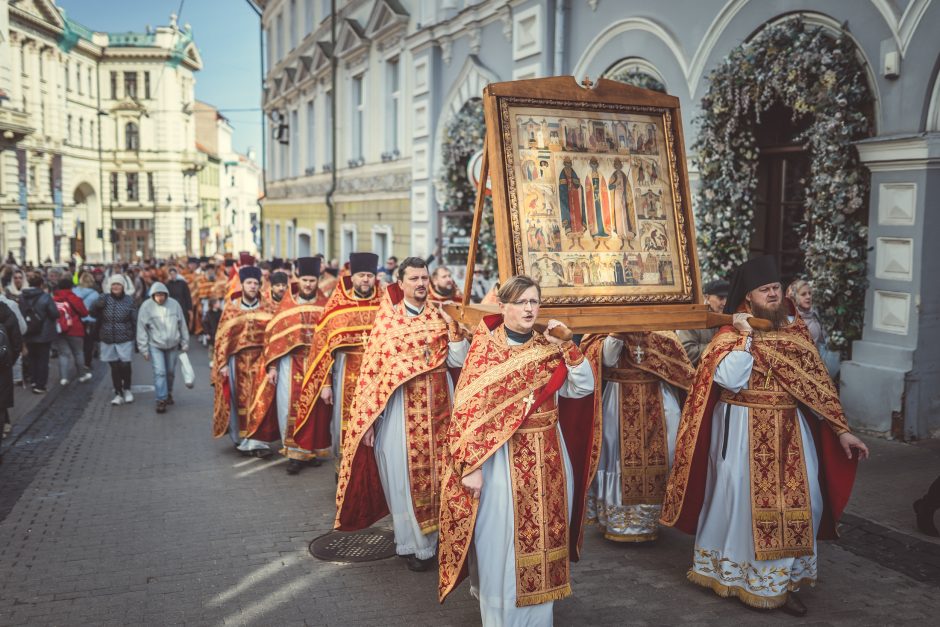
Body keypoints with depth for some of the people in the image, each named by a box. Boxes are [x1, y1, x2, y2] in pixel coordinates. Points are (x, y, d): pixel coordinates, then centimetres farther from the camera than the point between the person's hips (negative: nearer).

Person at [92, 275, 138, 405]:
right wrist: (97, 307, -19)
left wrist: (136, 336, -6)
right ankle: (118, 394, 16)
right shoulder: (105, 299, 1)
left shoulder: (129, 300, -3)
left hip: (125, 340, -2)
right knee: (114, 367, 6)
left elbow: (135, 320, -2)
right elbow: (94, 315, 2)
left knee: (125, 366, -4)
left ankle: (127, 390, 21)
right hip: (108, 340, 2)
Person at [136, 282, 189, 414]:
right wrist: (144, 349, -8)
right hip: (155, 345, -2)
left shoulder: (174, 304, -6)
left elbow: (182, 325, 2)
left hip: (172, 344, 3)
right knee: (159, 372, -10)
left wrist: (185, 343, 6)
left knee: (170, 371, 14)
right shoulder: (146, 306, -12)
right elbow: (142, 329, -8)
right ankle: (161, 399, -3)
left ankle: (168, 393, 35)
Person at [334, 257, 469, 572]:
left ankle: (434, 532, 24)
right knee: (404, 474, 5)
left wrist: (453, 328, -13)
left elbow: (458, 361, 1)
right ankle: (415, 544, 18)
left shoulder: (438, 317, 6)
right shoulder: (386, 319, -1)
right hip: (398, 406, -2)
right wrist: (367, 418, -7)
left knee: (433, 470, 8)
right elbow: (371, 369, -3)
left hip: (435, 406, 2)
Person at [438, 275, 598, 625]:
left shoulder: (548, 348, 6)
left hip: (547, 459, 4)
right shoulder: (484, 349, -6)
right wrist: (470, 466, -16)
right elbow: (467, 410, -10)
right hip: (500, 459, -4)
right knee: (501, 544, 4)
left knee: (541, 538, 13)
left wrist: (566, 347, -11)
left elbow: (584, 388, -1)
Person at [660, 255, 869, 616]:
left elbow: (817, 383, 8)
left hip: (790, 431, 5)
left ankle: (783, 579, 21)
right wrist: (746, 337, -20)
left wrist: (841, 430, 4)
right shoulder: (732, 334, -8)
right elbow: (730, 380, -24)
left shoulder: (795, 330, 6)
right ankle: (734, 573, 21)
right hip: (745, 431, -5)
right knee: (745, 498, 3)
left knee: (798, 502, 6)